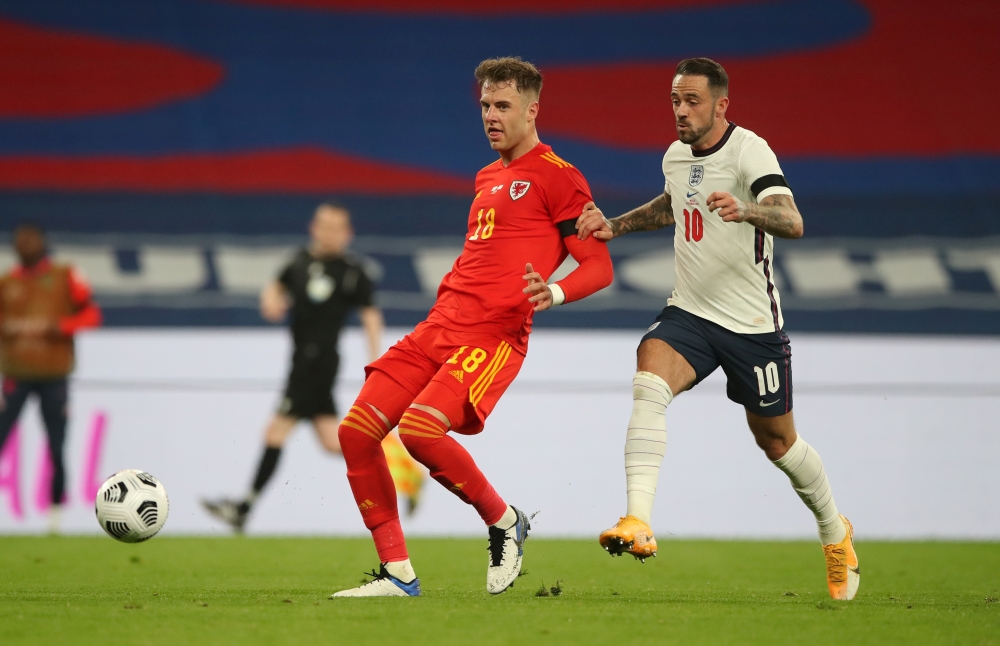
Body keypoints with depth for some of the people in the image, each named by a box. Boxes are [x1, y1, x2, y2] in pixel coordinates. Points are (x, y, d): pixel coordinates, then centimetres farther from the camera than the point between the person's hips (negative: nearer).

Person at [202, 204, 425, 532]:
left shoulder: (352, 271, -7)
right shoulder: (302, 259, 10)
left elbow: (370, 315, -4)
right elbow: (277, 285, 25)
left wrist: (375, 365, -11)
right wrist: (271, 300, 1)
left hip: (319, 359, -7)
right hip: (303, 359, 7)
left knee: (276, 432, -9)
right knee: (331, 440, 9)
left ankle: (245, 507, -6)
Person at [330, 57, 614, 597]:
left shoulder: (556, 177, -2)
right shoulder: (487, 178, 23)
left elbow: (599, 265, -8)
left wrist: (555, 292, -27)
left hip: (493, 336, -8)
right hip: (439, 327, 8)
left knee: (419, 428, -29)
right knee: (356, 431, -4)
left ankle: (505, 524, -5)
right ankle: (397, 573, 3)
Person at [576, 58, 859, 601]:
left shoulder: (748, 151, -16)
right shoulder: (675, 157, 5)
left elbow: (792, 222, -32)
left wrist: (744, 210, -52)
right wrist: (615, 225, 15)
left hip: (752, 323, -4)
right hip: (689, 313, 4)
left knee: (776, 442, 9)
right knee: (648, 383, -26)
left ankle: (835, 532, 37)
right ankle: (637, 522, -36)